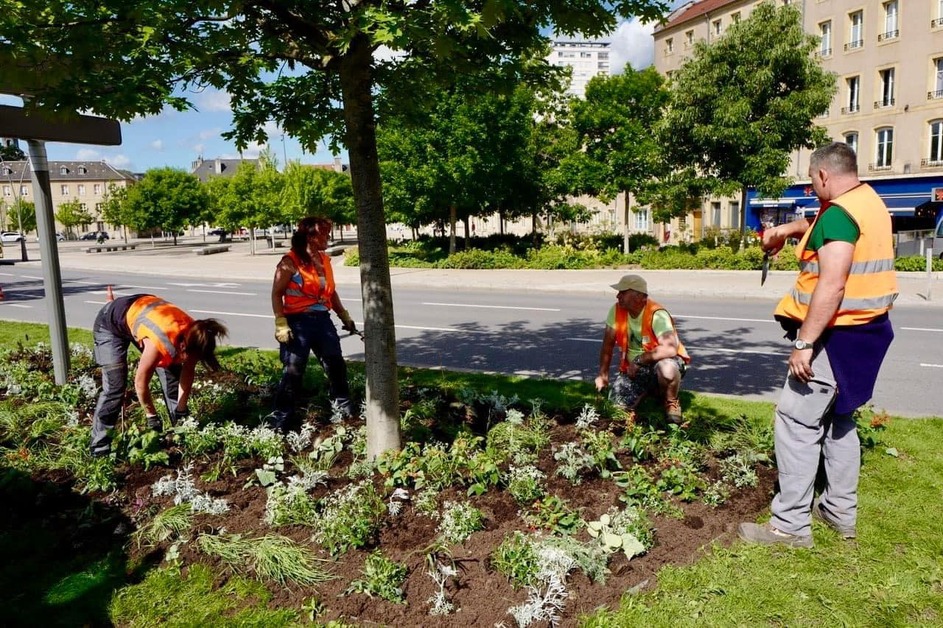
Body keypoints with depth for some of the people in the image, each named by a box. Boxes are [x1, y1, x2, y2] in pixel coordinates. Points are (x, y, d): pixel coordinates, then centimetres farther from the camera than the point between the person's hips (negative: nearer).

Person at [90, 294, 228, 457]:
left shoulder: (191, 336, -24)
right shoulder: (160, 343, -43)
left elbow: (187, 373, -8)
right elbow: (140, 383, -28)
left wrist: (181, 412, -5)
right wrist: (152, 417, -14)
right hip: (111, 323, -6)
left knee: (173, 376, 1)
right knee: (115, 386, -13)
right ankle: (99, 450, -3)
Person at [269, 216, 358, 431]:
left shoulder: (324, 260, 10)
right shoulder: (290, 262, -11)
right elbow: (276, 294, -11)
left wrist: (345, 316, 19)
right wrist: (281, 325, -17)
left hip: (322, 320, 6)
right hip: (298, 322, -6)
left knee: (336, 364, 12)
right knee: (293, 371, -3)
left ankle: (342, 405, 32)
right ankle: (281, 416, 10)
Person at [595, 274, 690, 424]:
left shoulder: (656, 314, -27)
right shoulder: (616, 310, -9)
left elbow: (670, 349, -40)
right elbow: (608, 344, -1)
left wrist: (639, 360, -31)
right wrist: (603, 374, -5)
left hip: (660, 361, -5)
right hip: (633, 367, 5)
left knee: (667, 369, -40)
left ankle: (671, 402, -5)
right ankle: (649, 389, 21)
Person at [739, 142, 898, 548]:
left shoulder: (839, 212, -17)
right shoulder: (869, 201, 12)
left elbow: (832, 285, -26)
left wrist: (804, 342, -26)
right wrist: (788, 229, 29)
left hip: (836, 335, -10)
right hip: (864, 332, 10)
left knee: (797, 422, -7)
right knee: (838, 420, 19)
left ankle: (791, 525, -2)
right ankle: (841, 511, 28)